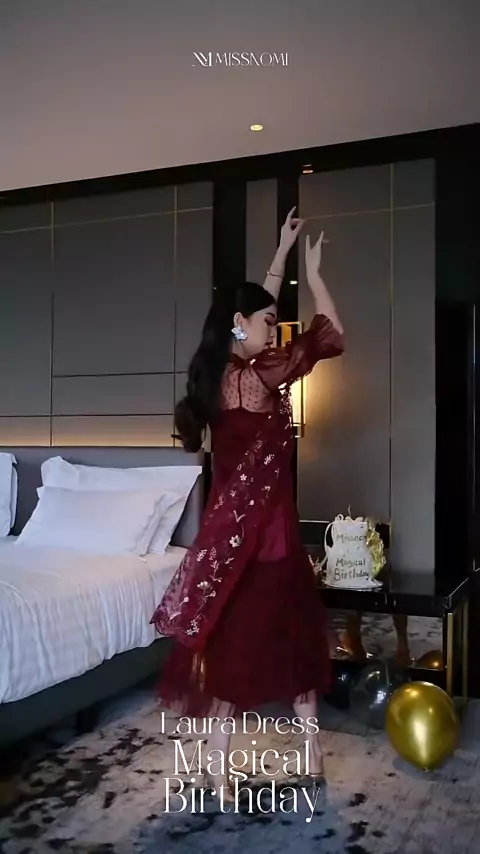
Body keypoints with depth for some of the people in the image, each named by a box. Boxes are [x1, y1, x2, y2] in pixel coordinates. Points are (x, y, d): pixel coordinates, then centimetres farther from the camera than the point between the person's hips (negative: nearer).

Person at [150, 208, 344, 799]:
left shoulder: (222, 371, 6)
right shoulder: (255, 377, -18)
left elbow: (256, 306, 22)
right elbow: (331, 338, -9)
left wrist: (281, 256, 27)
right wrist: (313, 272, 2)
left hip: (232, 528, 8)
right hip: (259, 533, -8)